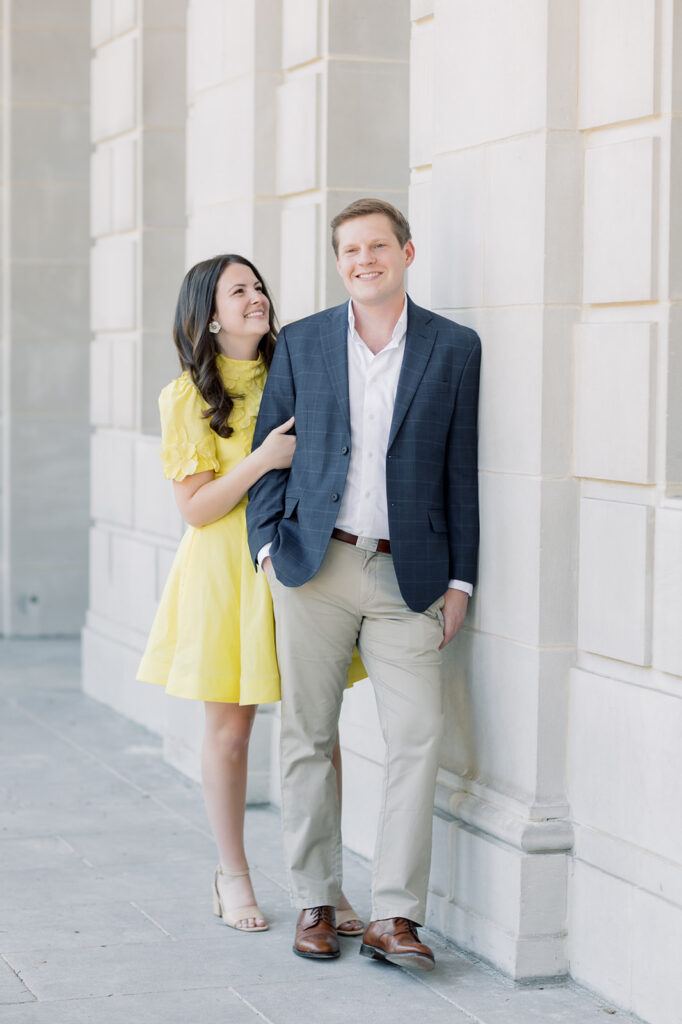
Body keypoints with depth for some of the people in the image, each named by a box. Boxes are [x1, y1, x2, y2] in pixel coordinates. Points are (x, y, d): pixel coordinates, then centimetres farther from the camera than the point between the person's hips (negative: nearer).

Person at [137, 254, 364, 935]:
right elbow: (195, 508, -9)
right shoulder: (187, 398, -3)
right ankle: (232, 874, 20)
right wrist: (261, 461, -21)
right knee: (230, 725, 4)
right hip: (226, 569, -3)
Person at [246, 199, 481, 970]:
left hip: (407, 575, -1)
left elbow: (462, 469, 5)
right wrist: (268, 546, -1)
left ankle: (393, 915, -3)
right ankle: (314, 904, 15)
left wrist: (460, 579, 2)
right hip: (314, 564, 1)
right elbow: (267, 450, 11)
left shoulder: (455, 348, 5)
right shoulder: (301, 343, 7)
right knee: (307, 738, 4)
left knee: (417, 737, -9)